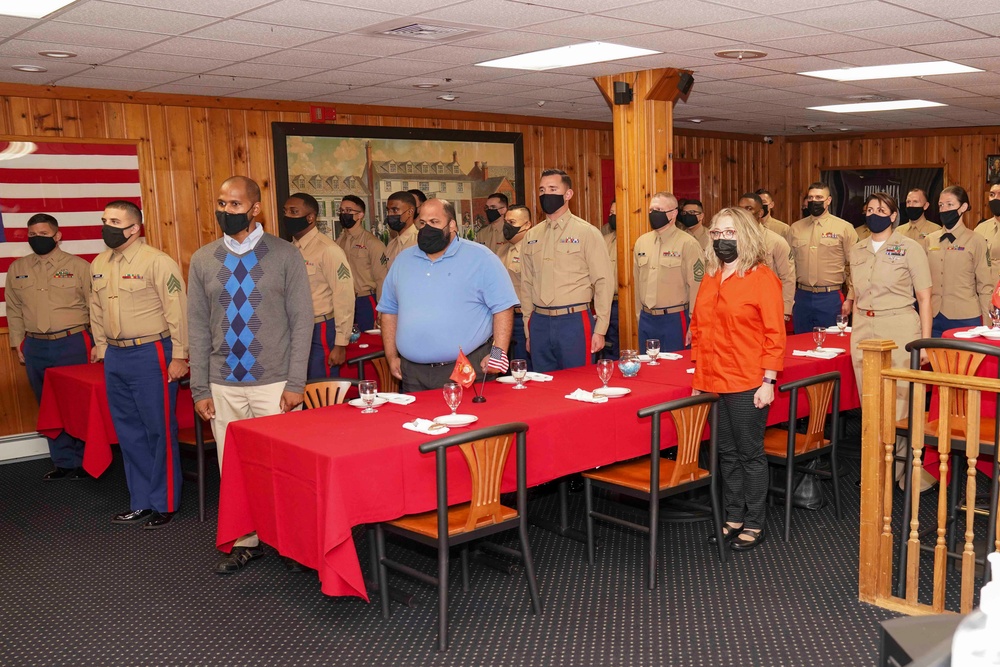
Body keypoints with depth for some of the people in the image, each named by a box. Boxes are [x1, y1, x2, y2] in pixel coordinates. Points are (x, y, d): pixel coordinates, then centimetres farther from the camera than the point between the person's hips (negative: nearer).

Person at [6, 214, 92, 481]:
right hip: (35, 347, 4)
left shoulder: (79, 266, -2)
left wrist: (98, 344, -4)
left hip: (73, 344, -4)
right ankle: (63, 462, 22)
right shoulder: (17, 269, 9)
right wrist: (19, 344, 11)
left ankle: (84, 461, 16)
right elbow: (14, 310, 14)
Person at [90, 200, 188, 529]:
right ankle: (141, 502, 27)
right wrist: (101, 344, 19)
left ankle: (164, 503, 14)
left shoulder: (157, 261, -12)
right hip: (115, 356, 8)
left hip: (150, 354, -7)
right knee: (129, 431, 14)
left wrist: (179, 355, -15)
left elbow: (178, 311, -14)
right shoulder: (98, 264, 10)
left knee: (159, 430, 1)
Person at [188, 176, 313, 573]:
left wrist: (295, 383, -8)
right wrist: (200, 388, 3)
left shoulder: (284, 255, -1)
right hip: (223, 387, 3)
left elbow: (302, 321, -2)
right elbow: (198, 328, 8)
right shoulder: (203, 260, 6)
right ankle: (245, 542, 22)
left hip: (274, 383, -3)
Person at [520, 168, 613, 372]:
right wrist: (528, 330, 11)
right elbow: (527, 285, 13)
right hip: (539, 323, 4)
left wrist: (600, 331, -8)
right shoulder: (531, 236, 10)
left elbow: (603, 282, -5)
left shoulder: (587, 232, -3)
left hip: (574, 321, -4)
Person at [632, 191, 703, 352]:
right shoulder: (641, 242, 10)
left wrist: (693, 326, -11)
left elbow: (696, 286, -10)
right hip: (646, 319, 5)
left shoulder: (688, 243, -8)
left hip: (674, 319, -5)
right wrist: (639, 315, 14)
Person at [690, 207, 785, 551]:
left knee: (750, 454, 5)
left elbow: (774, 333, -9)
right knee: (726, 453, 14)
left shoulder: (762, 278, -6)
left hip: (747, 384, -6)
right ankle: (733, 518, 26)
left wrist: (768, 381, -14)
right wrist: (698, 376, 12)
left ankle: (754, 524, 18)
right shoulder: (710, 278, 12)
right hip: (712, 382, 6)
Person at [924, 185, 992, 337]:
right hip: (934, 319, 3)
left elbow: (985, 286, 0)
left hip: (965, 319, -3)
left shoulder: (976, 241, -1)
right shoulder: (929, 240, 8)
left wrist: (987, 325, -2)